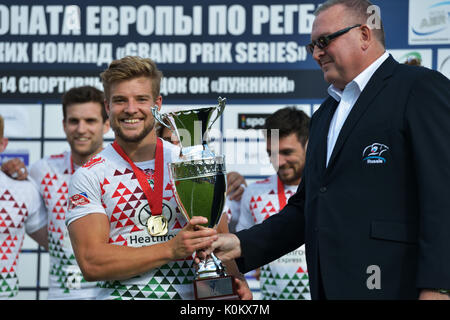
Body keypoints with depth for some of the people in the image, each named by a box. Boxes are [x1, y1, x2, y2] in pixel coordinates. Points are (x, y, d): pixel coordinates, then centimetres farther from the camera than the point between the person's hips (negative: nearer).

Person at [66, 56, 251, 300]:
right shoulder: (89, 177, 3)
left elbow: (219, 240, 12)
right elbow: (91, 263, -7)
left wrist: (235, 280, -9)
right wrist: (171, 249, -14)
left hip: (191, 296, 2)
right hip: (122, 294, -2)